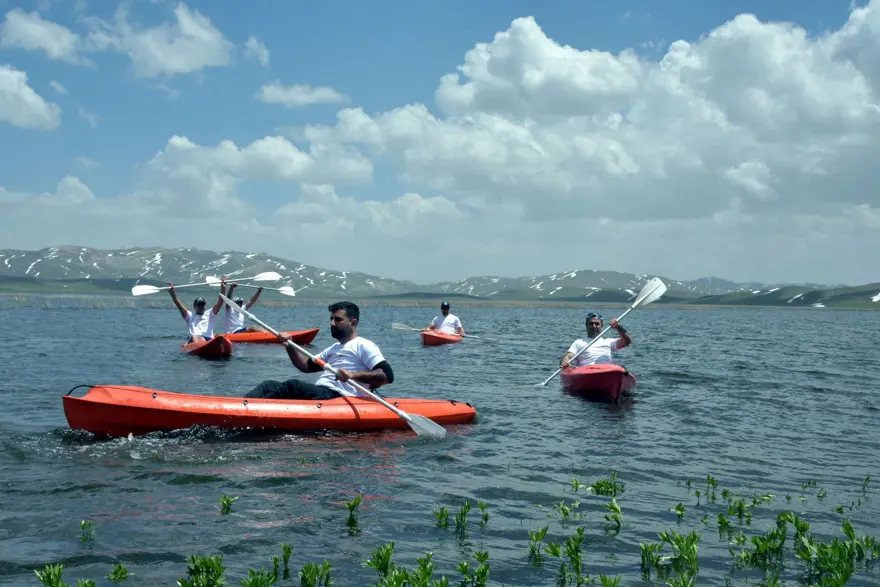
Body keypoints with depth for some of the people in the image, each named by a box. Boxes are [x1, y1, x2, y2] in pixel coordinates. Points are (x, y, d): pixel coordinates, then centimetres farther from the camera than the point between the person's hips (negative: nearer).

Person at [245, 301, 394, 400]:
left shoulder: (363, 346, 2)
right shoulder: (334, 348, 31)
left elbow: (387, 375, -12)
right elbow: (307, 366, 30)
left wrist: (354, 375, -25)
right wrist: (290, 347, 13)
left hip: (336, 398, -9)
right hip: (319, 393, 9)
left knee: (292, 385, -30)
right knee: (269, 385, -1)